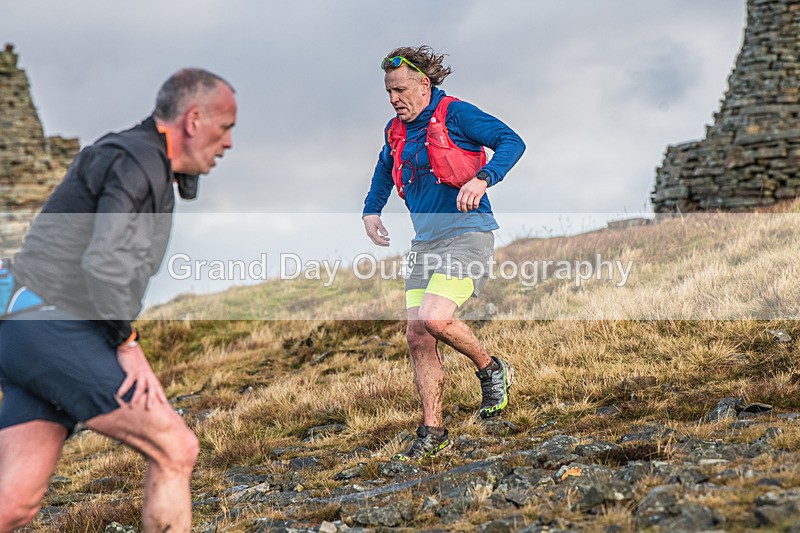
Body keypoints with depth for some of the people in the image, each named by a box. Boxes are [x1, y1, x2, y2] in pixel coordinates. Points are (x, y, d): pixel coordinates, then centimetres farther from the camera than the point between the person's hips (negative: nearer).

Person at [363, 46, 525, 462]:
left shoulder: (456, 114, -8)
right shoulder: (395, 132, 13)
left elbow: (512, 141, -17)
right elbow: (385, 169, 34)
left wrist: (482, 179, -31)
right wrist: (371, 211, 23)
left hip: (468, 234, -7)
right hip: (425, 242, 7)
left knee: (433, 318, -24)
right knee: (417, 336, -1)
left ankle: (492, 370, 3)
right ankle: (433, 432, 9)